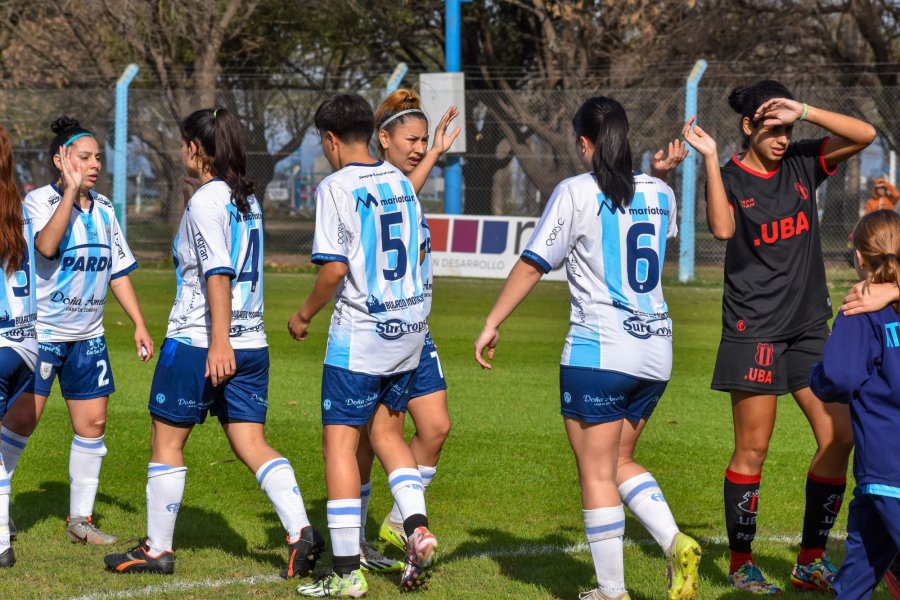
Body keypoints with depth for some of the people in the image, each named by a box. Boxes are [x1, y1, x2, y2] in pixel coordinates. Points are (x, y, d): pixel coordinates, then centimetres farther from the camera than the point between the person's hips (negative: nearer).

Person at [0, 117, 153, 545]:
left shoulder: (103, 209, 9)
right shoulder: (39, 201, -9)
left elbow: (119, 272, 16)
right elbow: (46, 245, -29)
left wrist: (139, 325, 12)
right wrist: (71, 191, -28)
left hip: (87, 337, 6)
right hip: (39, 333, -6)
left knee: (93, 423, 3)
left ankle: (80, 518, 12)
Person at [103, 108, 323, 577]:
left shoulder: (205, 202, -12)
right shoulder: (247, 199, 13)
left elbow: (218, 275, -20)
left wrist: (218, 344, -24)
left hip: (197, 344, -7)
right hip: (250, 342, 7)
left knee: (166, 441, 7)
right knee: (252, 445, 4)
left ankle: (157, 548, 13)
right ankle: (301, 531, -14)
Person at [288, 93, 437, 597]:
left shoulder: (336, 188, -12)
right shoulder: (401, 183, 8)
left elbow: (334, 268, -17)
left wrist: (304, 316, -2)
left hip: (359, 333, -7)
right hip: (410, 327, 7)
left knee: (340, 441, 0)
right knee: (387, 432, 19)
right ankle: (418, 527, -2)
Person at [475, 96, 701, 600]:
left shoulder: (577, 192, -8)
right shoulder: (660, 193, 8)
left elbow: (532, 265, -5)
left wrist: (492, 324, 3)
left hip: (598, 352, -6)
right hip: (655, 350, 6)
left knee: (597, 473, 2)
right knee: (621, 462, 19)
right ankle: (676, 544, -2)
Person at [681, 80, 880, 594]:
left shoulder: (801, 163, 6)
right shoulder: (731, 178, -6)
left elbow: (864, 135, -5)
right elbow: (722, 227, -27)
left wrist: (803, 112, -14)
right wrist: (710, 159, -27)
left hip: (809, 325, 5)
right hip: (755, 329, -5)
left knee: (840, 438, -2)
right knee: (753, 450, -1)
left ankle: (811, 560, 8)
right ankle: (741, 563, 11)